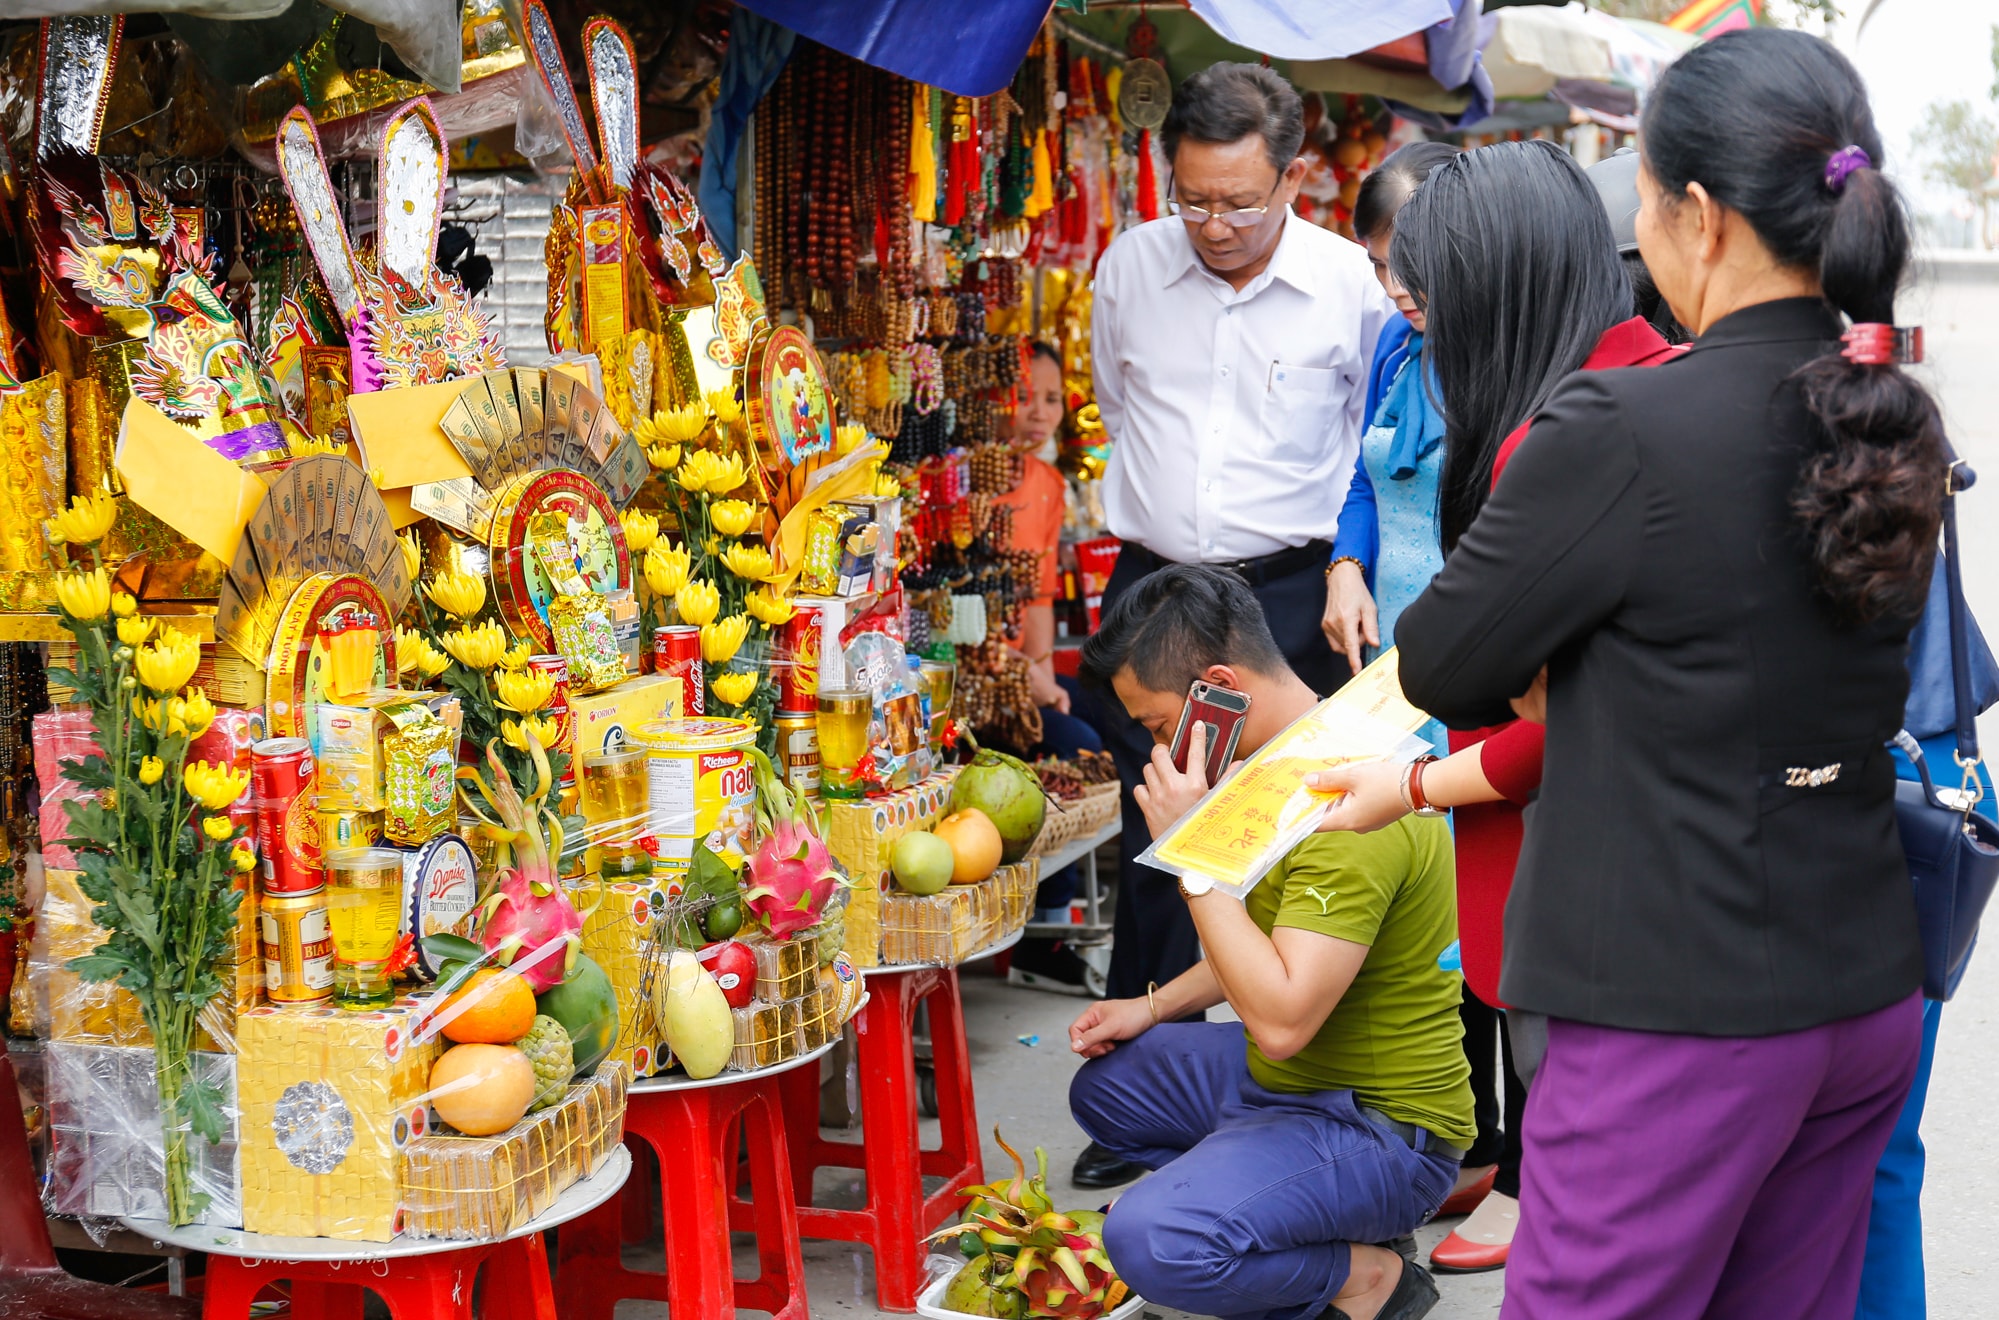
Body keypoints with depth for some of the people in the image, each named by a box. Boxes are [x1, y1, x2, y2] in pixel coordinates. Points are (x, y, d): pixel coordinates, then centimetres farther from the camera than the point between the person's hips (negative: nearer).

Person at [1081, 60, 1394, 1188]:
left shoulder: (1353, 284, -4)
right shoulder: (1131, 266, 4)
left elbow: (1380, 446, 9)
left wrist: (1345, 567, 4)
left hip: (1289, 597, -2)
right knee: (1154, 842, 5)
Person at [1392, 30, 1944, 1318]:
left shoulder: (1624, 430, -19)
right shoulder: (1894, 423, 4)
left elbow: (1437, 667, -7)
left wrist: (1530, 680, 13)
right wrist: (1568, 683, 16)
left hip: (1684, 1012, -8)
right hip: (1868, 994, 8)